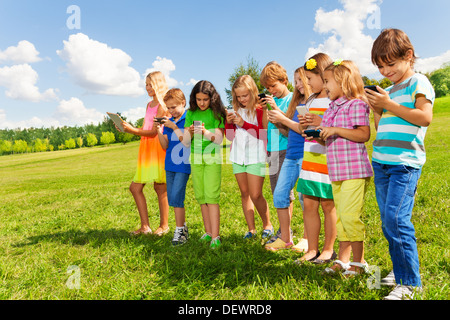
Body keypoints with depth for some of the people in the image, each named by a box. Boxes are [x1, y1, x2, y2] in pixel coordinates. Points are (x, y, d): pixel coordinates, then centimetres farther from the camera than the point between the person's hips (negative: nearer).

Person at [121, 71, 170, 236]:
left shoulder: (161, 105, -8)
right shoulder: (149, 105, 18)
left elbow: (153, 131, -16)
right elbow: (144, 128, 16)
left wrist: (133, 130, -21)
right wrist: (127, 128, 4)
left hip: (158, 149, -9)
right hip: (146, 150, 9)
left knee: (160, 188, -1)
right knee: (135, 187, 6)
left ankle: (164, 225, 15)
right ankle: (145, 226, 14)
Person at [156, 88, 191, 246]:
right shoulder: (168, 122, 9)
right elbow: (165, 146, 8)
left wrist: (174, 127, -19)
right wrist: (159, 131, -7)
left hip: (183, 164, -7)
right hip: (170, 164, 7)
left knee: (176, 198, -10)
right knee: (172, 199, 11)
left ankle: (180, 231, 2)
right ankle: (183, 226, 25)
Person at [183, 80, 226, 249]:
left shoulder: (216, 113, -3)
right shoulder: (191, 113, 7)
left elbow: (219, 139, -11)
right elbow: (185, 142, 6)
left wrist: (205, 132, -28)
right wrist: (189, 132, -15)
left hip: (213, 157, -4)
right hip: (195, 157, 4)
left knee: (211, 197, -10)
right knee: (201, 197, 7)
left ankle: (215, 237, -7)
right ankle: (208, 232, 19)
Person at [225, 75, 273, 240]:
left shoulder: (261, 110, -5)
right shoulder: (236, 110, 11)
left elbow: (265, 133, -17)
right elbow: (229, 136, 15)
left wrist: (244, 123, -20)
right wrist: (228, 122, -4)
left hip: (256, 157, -5)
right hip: (238, 156, 6)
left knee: (256, 195, -6)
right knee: (244, 194, 9)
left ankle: (267, 225, 17)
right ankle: (251, 229, 18)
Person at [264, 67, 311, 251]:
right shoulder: (297, 103, 18)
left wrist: (284, 120, -12)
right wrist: (277, 124, 5)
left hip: (306, 156, -8)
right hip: (291, 155, 8)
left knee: (304, 196, -6)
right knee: (279, 195, 5)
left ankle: (307, 238, 11)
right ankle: (285, 238, 16)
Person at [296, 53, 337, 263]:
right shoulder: (311, 101, 17)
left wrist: (322, 123, -21)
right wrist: (303, 125, 4)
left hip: (328, 160, -7)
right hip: (309, 158, 7)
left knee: (328, 205, 4)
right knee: (309, 205, 7)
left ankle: (328, 249, 20)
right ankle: (312, 250, 18)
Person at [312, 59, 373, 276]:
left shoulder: (356, 104, -8)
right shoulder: (331, 108, 18)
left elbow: (364, 135, -17)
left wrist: (335, 130, -19)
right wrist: (320, 136, 3)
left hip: (355, 170, -8)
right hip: (336, 171, 8)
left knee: (350, 215, -8)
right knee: (340, 217, 11)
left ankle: (359, 262, 7)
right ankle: (343, 260, 20)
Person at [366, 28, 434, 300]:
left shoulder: (418, 82, 0)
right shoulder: (390, 90, 20)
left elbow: (425, 117, -15)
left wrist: (389, 104, -13)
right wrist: (377, 110, 6)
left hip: (405, 163, -8)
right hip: (381, 163, 8)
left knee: (396, 219, -15)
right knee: (389, 221, 9)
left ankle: (411, 284, -3)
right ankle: (400, 273, 21)